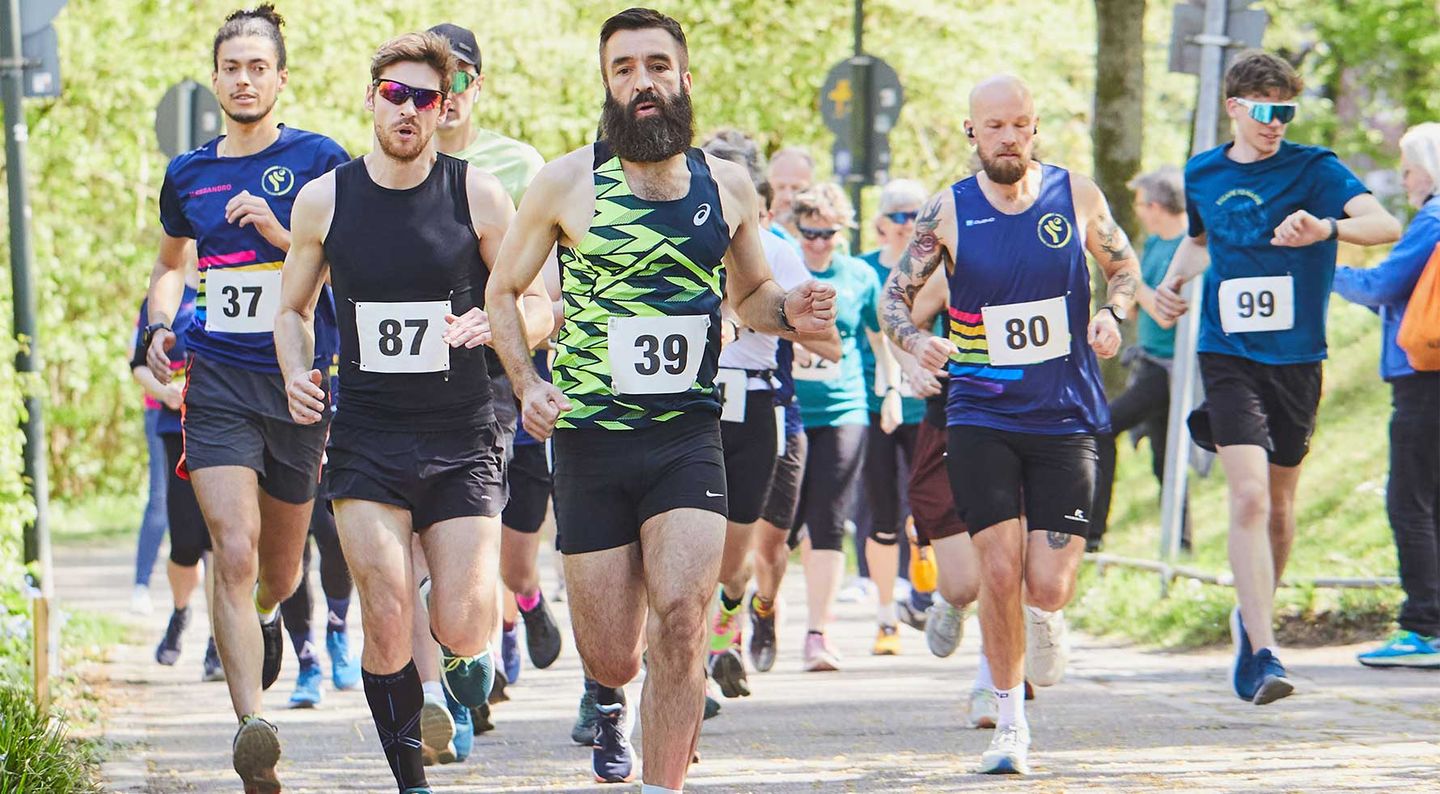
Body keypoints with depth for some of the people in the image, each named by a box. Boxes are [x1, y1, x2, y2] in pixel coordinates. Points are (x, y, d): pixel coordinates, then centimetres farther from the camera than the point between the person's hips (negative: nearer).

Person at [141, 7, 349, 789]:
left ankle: (268, 616, 53)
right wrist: (159, 327, 8)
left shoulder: (319, 160, -2)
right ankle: (252, 728, -24)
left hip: (300, 381, -1)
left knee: (279, 568, 15)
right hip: (216, 381, 1)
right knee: (233, 553, -18)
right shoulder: (187, 174, 9)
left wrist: (279, 231, -15)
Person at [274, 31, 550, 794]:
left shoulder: (478, 196, -1)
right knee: (386, 624, -10)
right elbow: (294, 309, 17)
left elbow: (538, 308, 4)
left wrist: (493, 326, -18)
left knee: (460, 633, -9)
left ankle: (469, 646, 29)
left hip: (463, 441, -1)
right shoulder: (324, 200, 4)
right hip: (365, 438, 1)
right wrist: (296, 372, -3)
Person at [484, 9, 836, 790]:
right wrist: (526, 385, -7)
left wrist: (788, 310, -3)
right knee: (612, 654, 4)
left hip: (688, 437, 1)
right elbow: (503, 291, 9)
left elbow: (748, 294, 21)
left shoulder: (728, 185, 6)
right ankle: (608, 697, 43)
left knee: (680, 621, -19)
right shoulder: (567, 183, -2)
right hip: (590, 438, -1)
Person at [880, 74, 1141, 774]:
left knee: (1048, 586, -7)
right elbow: (895, 293, 6)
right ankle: (1010, 723, 8)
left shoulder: (1075, 195, 0)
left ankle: (1042, 617, 33)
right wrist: (914, 340, -15)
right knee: (999, 572, -10)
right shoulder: (947, 212, -3)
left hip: (1065, 417, 0)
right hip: (981, 416, 0)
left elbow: (1124, 265, 15)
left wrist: (1112, 313, -5)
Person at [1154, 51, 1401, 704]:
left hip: (1297, 357, 0)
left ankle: (1254, 616, 38)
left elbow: (1385, 224, -22)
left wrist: (1326, 228, -40)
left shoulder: (1312, 169, -6)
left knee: (1280, 502, 12)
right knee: (1249, 496, -16)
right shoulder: (1203, 174, 6)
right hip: (1228, 357, 0)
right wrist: (1174, 281, 8)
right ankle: (1261, 654, -20)